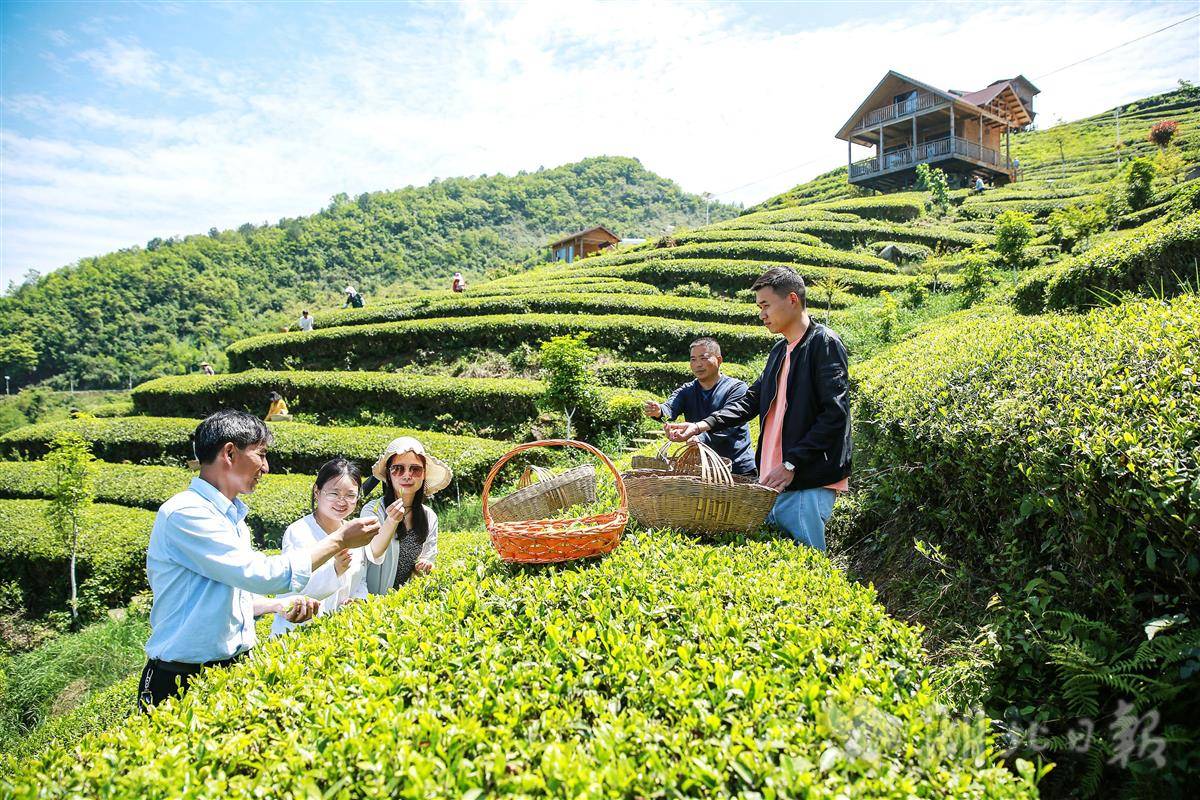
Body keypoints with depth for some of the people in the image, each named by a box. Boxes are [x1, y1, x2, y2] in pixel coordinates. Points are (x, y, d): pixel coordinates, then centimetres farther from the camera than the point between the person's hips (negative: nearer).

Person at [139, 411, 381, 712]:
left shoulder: (233, 517, 11)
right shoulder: (185, 513, -17)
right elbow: (261, 574, -23)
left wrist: (280, 605, 2)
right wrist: (339, 540, -16)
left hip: (235, 670, 7)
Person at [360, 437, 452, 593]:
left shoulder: (430, 517, 6)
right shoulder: (372, 510, -5)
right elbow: (374, 555, -16)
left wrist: (425, 567, -5)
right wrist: (391, 522, -30)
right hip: (375, 598, -5)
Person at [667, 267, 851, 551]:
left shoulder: (824, 342, -7)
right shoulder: (779, 350, 19)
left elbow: (835, 414, -15)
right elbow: (752, 399, 21)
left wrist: (791, 464, -17)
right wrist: (703, 425, 7)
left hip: (809, 482, -8)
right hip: (773, 479, 8)